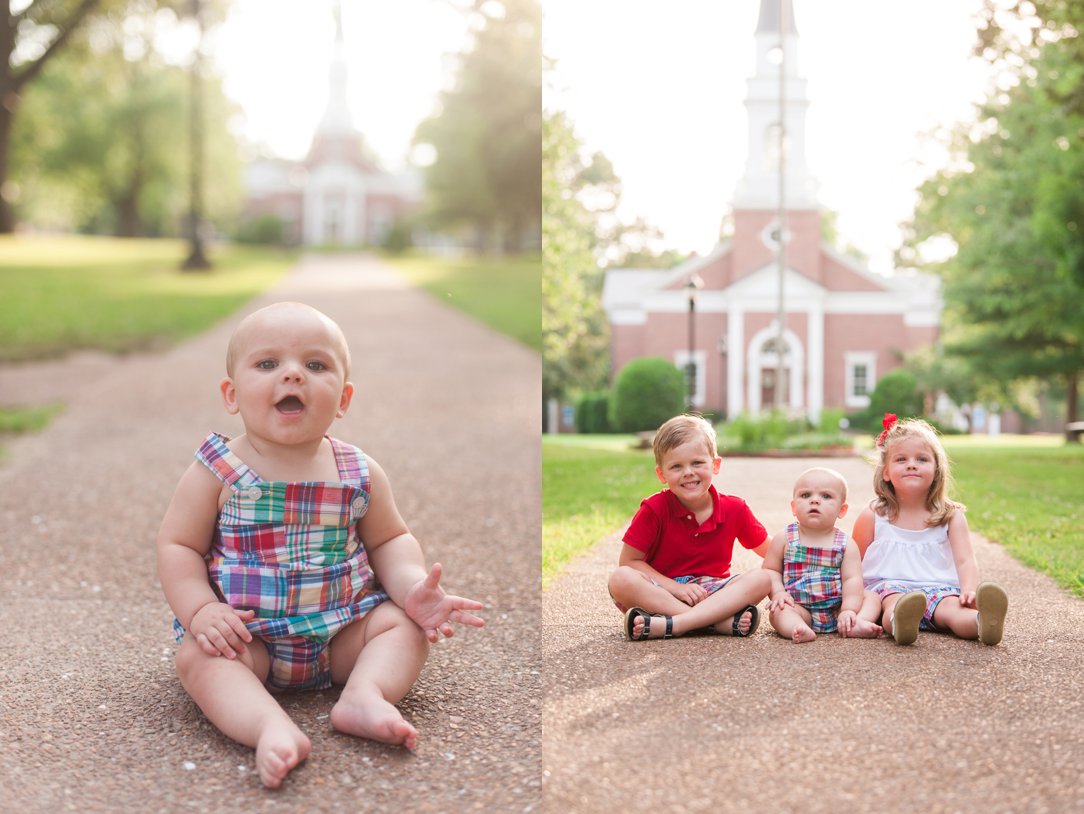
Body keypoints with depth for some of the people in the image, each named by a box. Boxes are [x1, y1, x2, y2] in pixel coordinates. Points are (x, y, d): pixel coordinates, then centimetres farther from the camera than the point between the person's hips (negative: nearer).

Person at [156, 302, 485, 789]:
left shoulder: (359, 474, 0)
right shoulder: (217, 473, -7)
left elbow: (389, 540, 11)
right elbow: (178, 546, -4)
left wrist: (413, 589, -9)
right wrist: (200, 611, -20)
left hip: (342, 627, 3)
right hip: (246, 634, -3)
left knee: (406, 624, -12)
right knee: (197, 657, -28)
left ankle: (364, 695, -32)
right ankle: (273, 728, -48)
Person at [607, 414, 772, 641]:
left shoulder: (734, 510, -2)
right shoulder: (654, 509, -10)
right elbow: (629, 561, -10)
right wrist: (677, 588, -18)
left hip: (711, 592, 2)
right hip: (662, 592, -2)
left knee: (761, 579, -24)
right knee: (621, 580, -31)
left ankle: (666, 626, -38)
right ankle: (721, 621, -36)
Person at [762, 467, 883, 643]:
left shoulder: (846, 544, 0)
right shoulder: (784, 539, 1)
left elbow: (852, 579, -8)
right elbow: (770, 570, 5)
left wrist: (849, 610, -21)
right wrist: (778, 593, -13)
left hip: (836, 610, 2)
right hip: (799, 607, -2)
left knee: (872, 597, -10)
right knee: (778, 610, -28)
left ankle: (857, 623, -34)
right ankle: (798, 629, -54)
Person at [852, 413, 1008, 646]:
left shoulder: (951, 517, 11)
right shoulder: (872, 517, 9)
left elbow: (965, 561, 1)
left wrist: (969, 591, -20)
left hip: (939, 589, 1)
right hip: (888, 586, -1)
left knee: (952, 607, -33)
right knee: (894, 600, -37)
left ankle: (984, 622, -67)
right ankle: (899, 622, -72)